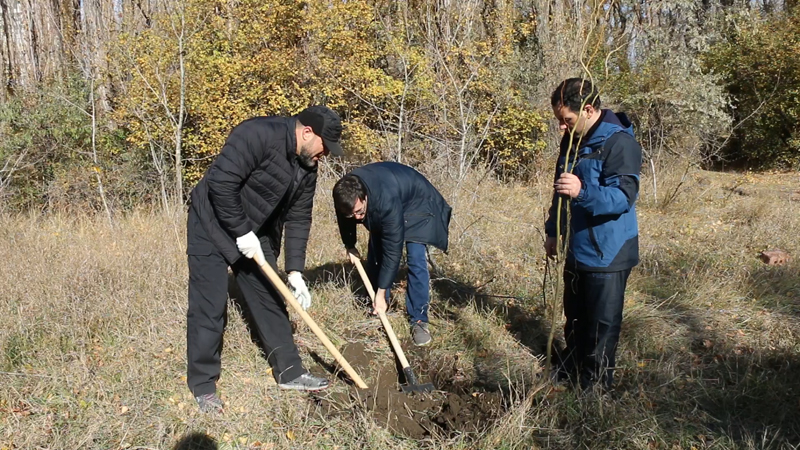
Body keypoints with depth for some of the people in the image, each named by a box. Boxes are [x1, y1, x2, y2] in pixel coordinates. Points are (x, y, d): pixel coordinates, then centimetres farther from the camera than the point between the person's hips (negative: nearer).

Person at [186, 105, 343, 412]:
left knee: (270, 301, 9)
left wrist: (295, 271, -4)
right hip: (213, 227, -8)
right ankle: (203, 386, 11)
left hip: (255, 235, 8)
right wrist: (241, 232, -24)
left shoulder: (306, 168, -1)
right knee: (209, 307, -5)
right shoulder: (258, 135, -26)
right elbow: (221, 183, -29)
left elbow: (298, 220, 2)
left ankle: (289, 372, 21)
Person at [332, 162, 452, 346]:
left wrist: (382, 293, -33)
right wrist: (349, 245, 14)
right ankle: (377, 310, 19)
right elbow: (345, 218, -1)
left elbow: (392, 250, -39)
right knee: (374, 257, 2)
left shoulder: (387, 201, -46)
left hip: (416, 204, -6)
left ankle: (419, 320, -11)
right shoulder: (345, 195, -28)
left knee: (416, 260, -18)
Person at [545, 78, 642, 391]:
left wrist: (583, 192, -45)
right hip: (576, 249, 8)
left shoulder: (619, 143, -20)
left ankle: (595, 386, 22)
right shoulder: (573, 141, 7)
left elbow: (624, 197, -28)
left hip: (607, 254, -8)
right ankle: (570, 372, 39)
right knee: (575, 318, 22)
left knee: (602, 324, 6)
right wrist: (553, 231, 20)